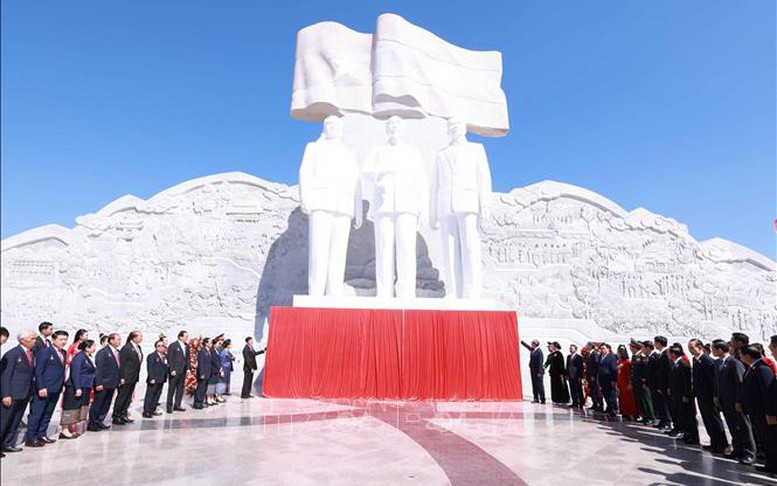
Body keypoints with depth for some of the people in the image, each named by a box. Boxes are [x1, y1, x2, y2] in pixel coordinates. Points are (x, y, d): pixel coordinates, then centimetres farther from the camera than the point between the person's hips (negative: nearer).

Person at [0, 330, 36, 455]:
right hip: (12, 395, -7)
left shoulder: (31, 354, 9)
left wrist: (30, 392, 7)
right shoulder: (12, 354, -12)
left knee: (15, 421, 13)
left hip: (24, 395, 7)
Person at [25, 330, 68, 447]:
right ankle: (30, 438, 8)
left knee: (47, 414, 14)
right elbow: (38, 371, -12)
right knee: (36, 414, 0)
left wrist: (62, 385, 3)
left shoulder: (63, 353, 12)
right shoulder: (45, 351, -9)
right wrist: (41, 387, -17)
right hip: (44, 389, -7)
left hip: (56, 389, 7)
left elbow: (62, 370, 11)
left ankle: (42, 435, 22)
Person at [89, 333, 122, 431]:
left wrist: (119, 379, 7)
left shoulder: (117, 352, 10)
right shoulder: (103, 352, -13)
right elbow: (98, 368, -16)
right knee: (97, 404, 4)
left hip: (112, 383, 8)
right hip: (103, 384, -8)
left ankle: (99, 422, 25)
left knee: (106, 405, 15)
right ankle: (91, 424, 14)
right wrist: (99, 383, -20)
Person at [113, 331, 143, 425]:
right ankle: (116, 417, 12)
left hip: (133, 377, 8)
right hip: (126, 377, -8)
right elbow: (122, 363, -15)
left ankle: (123, 415, 24)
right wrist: (122, 377, -17)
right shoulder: (126, 348, -14)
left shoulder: (138, 348, 10)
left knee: (128, 397, 14)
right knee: (121, 397, 2)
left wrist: (137, 375, 11)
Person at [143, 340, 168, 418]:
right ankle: (146, 412, 5)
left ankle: (152, 410, 24)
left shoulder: (165, 356, 12)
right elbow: (150, 368, -13)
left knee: (157, 395, 14)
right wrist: (151, 378, -19)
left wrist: (165, 377, 5)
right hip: (153, 380, -7)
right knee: (149, 396, -1)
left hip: (161, 380, 7)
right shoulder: (151, 356, -8)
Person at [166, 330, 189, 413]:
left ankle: (177, 405, 18)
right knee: (171, 389, 2)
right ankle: (169, 407, 10)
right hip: (175, 372, -6)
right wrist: (172, 370, -16)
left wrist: (188, 368, 6)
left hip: (183, 372, 6)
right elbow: (169, 359, -11)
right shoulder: (173, 346, -8)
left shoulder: (186, 347, 11)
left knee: (180, 389, 9)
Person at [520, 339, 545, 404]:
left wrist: (539, 372, -18)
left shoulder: (539, 351, -15)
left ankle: (542, 400, 3)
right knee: (534, 385, 11)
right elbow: (526, 345, 23)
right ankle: (536, 399, 18)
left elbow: (540, 362, -17)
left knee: (540, 385, -3)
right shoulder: (532, 350, 7)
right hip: (533, 371, 8)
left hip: (538, 371, -8)